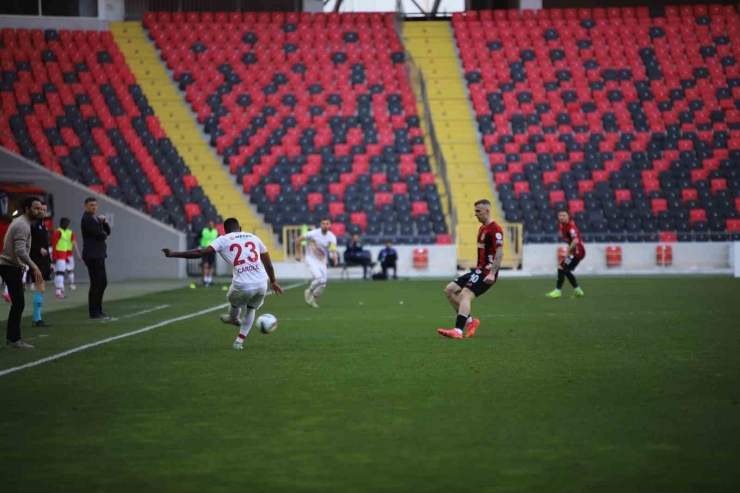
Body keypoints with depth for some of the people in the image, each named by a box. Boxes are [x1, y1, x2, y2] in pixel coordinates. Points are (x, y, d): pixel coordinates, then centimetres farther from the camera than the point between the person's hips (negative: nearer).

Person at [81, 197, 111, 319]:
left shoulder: (94, 219, 18)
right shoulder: (87, 219, -12)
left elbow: (107, 232, 15)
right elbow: (100, 235, -19)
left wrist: (104, 222, -2)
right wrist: (104, 235, 3)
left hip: (98, 255, 10)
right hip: (93, 255, -10)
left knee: (103, 282, 12)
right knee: (96, 283, -8)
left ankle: (98, 310, 19)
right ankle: (94, 312, -5)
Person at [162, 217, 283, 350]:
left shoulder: (223, 240, 5)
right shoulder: (253, 237, 17)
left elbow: (201, 253, -6)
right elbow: (268, 264, 20)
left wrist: (174, 254, -3)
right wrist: (273, 282, 34)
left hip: (242, 286, -3)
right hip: (261, 284, 3)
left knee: (234, 299, 34)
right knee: (251, 309, 32)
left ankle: (234, 318, 64)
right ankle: (239, 342, 37)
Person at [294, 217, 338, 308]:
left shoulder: (332, 237, -11)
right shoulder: (314, 233, -20)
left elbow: (333, 250, -23)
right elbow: (298, 239, -10)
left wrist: (334, 257, -46)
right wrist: (298, 253, -7)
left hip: (322, 261, 4)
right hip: (311, 259, -4)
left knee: (323, 285, 5)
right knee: (319, 279, -24)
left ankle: (312, 300, 29)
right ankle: (309, 291, 5)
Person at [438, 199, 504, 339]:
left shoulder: (495, 229, -13)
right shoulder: (482, 228, 17)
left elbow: (499, 253, -20)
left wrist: (492, 273, -26)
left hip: (487, 272, -10)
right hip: (479, 270, 10)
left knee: (465, 295, -25)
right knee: (449, 290, 6)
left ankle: (458, 331, -33)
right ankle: (470, 321, 8)